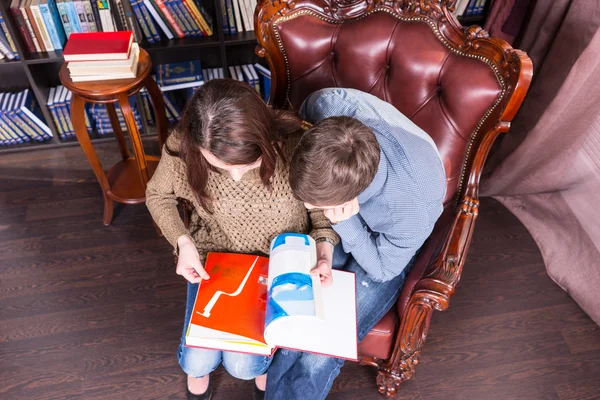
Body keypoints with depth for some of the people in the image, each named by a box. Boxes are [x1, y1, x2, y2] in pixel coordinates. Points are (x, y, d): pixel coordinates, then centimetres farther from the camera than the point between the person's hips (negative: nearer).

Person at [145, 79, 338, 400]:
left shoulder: (296, 145, -31)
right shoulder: (183, 147, -26)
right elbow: (157, 195, -4)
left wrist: (324, 246, -26)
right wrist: (182, 241, -19)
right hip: (213, 256, 2)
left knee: (242, 363, -9)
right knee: (198, 360, -5)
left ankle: (262, 362, 31)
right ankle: (198, 367, 36)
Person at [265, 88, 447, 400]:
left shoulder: (414, 210, -41)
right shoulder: (333, 104, -34)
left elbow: (382, 269, -18)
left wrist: (344, 223, -37)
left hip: (383, 248, -3)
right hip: (331, 230, 4)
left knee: (319, 356, -15)